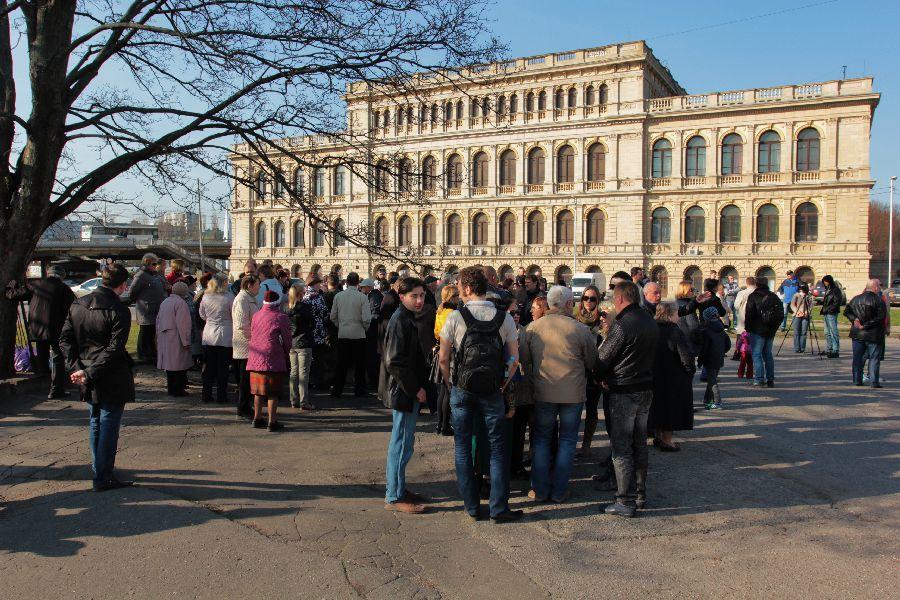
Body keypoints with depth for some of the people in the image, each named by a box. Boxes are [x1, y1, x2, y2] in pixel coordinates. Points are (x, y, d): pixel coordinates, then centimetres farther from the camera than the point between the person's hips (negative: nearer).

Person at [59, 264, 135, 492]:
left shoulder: (77, 304, 4)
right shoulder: (119, 310, -18)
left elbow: (65, 339, 4)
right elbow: (114, 349, -22)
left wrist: (76, 367, -2)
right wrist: (89, 373, -17)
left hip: (90, 381, 7)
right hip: (112, 379, -7)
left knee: (96, 423, 20)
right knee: (109, 426, 2)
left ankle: (100, 470, 32)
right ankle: (103, 478, 8)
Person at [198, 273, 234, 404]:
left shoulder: (206, 297, 1)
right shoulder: (229, 297, -11)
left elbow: (202, 315, 12)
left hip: (208, 335, 4)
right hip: (224, 336, -3)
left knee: (208, 367, 11)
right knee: (223, 367, 4)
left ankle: (206, 395, 15)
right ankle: (221, 396, 8)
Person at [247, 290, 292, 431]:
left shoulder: (256, 315, 9)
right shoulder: (281, 317, -7)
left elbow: (252, 335, 15)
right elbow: (287, 340, -4)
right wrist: (285, 353, 13)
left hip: (255, 359, 6)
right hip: (273, 360, -6)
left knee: (258, 390, 15)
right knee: (273, 392, 0)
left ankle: (257, 418, 22)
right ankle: (272, 422, 2)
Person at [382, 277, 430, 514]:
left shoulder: (407, 318, 14)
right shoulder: (400, 321, -18)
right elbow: (394, 362, -23)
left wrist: (420, 383, 12)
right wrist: (415, 388, -18)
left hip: (408, 391, 10)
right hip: (403, 392, -10)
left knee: (402, 443, 17)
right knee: (402, 444, -2)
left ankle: (397, 489, 29)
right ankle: (394, 497, 8)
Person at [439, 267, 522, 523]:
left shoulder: (455, 317, -8)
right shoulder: (505, 317, -3)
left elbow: (443, 358, -4)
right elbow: (514, 358, -1)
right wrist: (503, 383, 12)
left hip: (461, 390, -1)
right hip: (493, 391, 1)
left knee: (463, 448, 11)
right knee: (497, 447, 9)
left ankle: (471, 507, 16)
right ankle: (499, 508, 10)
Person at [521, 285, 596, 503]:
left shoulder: (533, 328, -5)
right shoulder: (580, 330, -10)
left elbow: (524, 358, 6)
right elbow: (592, 363, 2)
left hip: (543, 393, 2)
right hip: (573, 394, -1)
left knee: (541, 439, 15)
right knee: (567, 440, 12)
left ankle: (540, 489, 16)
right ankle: (559, 491, 16)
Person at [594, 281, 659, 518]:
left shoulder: (622, 324, -18)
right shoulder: (651, 323, 7)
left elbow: (603, 359, -12)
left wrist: (602, 378, 8)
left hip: (624, 392, -8)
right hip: (646, 389, 8)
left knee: (621, 447, -2)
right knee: (639, 443, 17)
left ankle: (626, 502, 1)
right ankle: (640, 494, 26)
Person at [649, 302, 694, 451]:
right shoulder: (675, 332, -20)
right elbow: (687, 356, -27)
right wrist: (690, 372, -10)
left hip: (654, 376, 7)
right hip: (674, 379, -7)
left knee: (658, 407, 18)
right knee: (671, 408, 5)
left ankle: (658, 436, 29)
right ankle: (666, 441, 13)